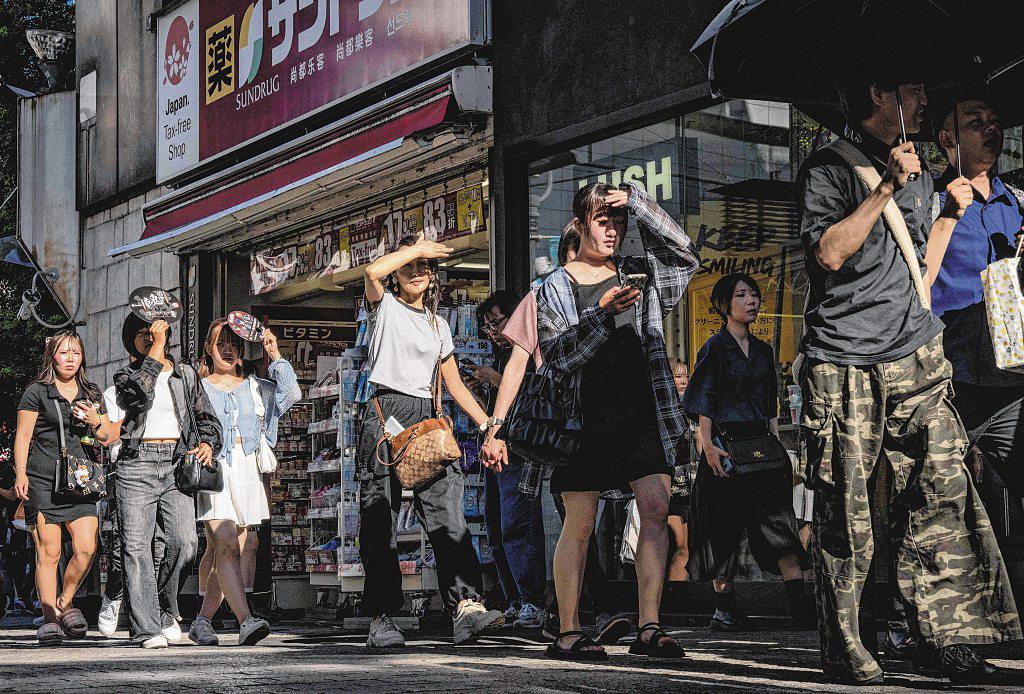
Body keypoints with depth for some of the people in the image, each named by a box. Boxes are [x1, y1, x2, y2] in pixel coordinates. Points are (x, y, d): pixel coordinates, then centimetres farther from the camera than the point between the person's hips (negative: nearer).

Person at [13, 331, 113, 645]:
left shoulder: (91, 394, 18)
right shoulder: (37, 392, 5)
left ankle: (65, 603, 13)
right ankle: (49, 617, 2)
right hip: (42, 480, -4)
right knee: (48, 552, -6)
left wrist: (96, 422, 0)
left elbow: (107, 437, 22)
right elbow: (23, 435, 3)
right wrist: (20, 473, -7)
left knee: (87, 549, -10)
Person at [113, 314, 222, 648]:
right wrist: (156, 348, -10)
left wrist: (208, 443, 3)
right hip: (137, 464, -1)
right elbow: (140, 392, -14)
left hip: (176, 463, 1)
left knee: (184, 542, -15)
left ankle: (165, 609, 9)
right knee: (136, 546, -8)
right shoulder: (125, 376, 11)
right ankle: (146, 627, -6)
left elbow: (207, 417, 24)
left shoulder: (185, 374, 18)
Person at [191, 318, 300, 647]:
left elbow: (291, 394, 2)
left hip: (247, 472, 3)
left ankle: (202, 620, 14)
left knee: (222, 552, 4)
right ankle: (246, 620, -28)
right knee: (226, 547, -18)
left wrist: (275, 356, 2)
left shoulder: (254, 387, 18)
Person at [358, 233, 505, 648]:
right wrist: (415, 247, 1)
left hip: (426, 419, 3)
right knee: (380, 517, -6)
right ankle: (382, 618, -4)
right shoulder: (385, 307, 11)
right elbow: (372, 272, -12)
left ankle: (466, 606, -27)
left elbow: (455, 385, 22)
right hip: (386, 414, -3)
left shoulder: (438, 324, 23)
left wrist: (489, 426, 13)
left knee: (446, 510, -14)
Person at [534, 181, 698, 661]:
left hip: (641, 412, 3)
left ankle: (649, 629, -7)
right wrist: (603, 314, -17)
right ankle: (567, 634, 3)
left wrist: (636, 201, -2)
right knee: (580, 524, -3)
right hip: (585, 416, -3)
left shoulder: (640, 275, 16)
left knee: (656, 509, -9)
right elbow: (556, 356, -5)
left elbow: (684, 255, 2)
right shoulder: (556, 288, 5)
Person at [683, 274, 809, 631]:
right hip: (725, 446, -5)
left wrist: (777, 443, 13)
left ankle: (801, 606, -15)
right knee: (723, 528, 0)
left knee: (780, 522, -7)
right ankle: (723, 607, 10)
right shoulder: (715, 347, -1)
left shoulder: (763, 351, 17)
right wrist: (708, 446, -16)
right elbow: (704, 401, -7)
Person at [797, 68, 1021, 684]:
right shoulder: (830, 167, 1)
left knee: (942, 492, -5)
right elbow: (828, 253, -14)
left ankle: (943, 636, 0)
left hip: (917, 356, 6)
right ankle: (844, 650, 6)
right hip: (845, 363, -6)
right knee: (846, 516, -3)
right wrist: (886, 188, -12)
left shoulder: (918, 175, 23)